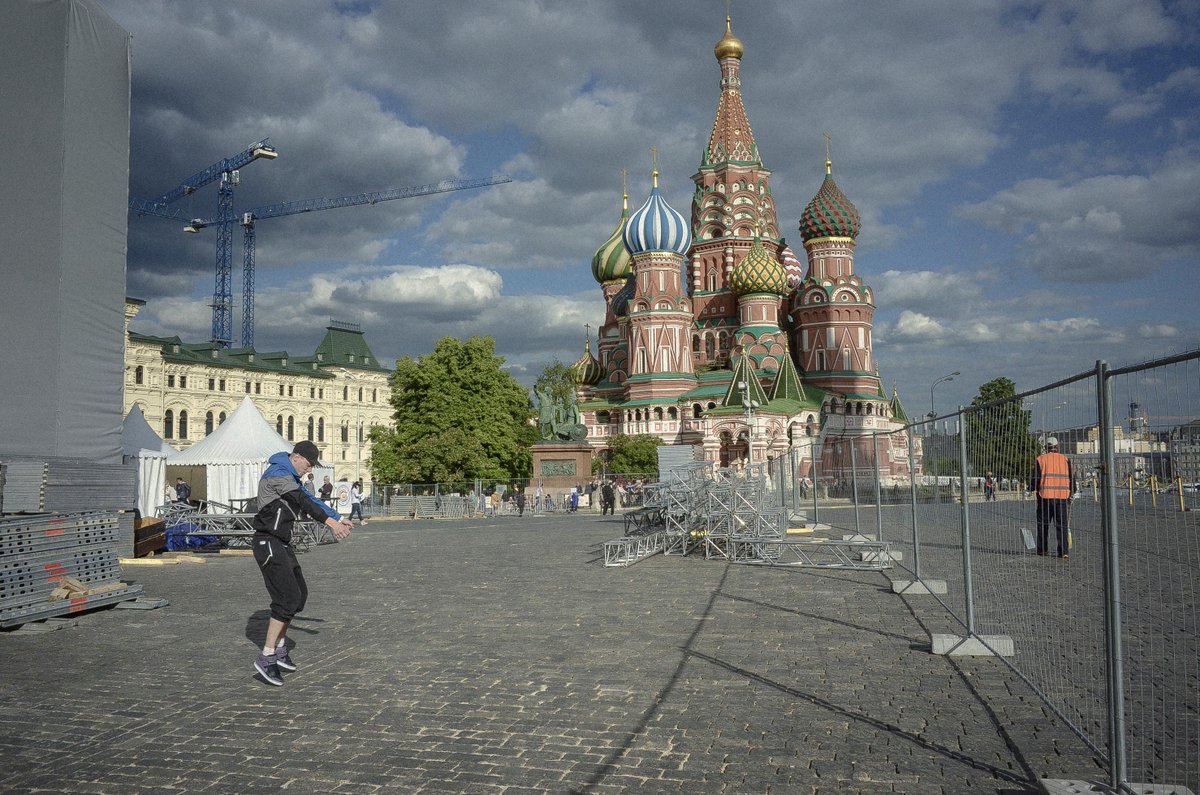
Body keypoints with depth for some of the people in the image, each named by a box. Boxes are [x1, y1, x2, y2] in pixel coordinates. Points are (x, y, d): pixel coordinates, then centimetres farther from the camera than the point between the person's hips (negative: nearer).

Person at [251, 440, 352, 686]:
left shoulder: (290, 477, 17)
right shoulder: (277, 473, -15)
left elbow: (309, 500, 21)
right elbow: (303, 501, -24)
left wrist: (338, 519, 17)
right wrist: (331, 522, -29)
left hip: (282, 543, 11)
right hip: (268, 544, -11)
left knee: (299, 594, 14)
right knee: (288, 597, -15)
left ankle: (280, 648, 25)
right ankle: (266, 658, -12)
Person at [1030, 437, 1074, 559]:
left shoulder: (1041, 459, 0)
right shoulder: (1065, 459, 6)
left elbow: (1036, 478, -2)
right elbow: (1071, 478, 8)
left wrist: (1031, 489, 11)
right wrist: (1071, 494, 18)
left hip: (1045, 496, -1)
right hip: (1062, 496, 1)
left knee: (1043, 524, 10)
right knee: (1061, 525, 4)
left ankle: (1043, 549, 13)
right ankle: (1064, 551, -2)